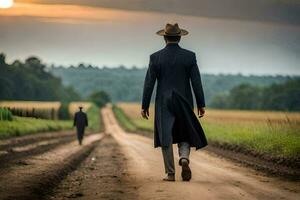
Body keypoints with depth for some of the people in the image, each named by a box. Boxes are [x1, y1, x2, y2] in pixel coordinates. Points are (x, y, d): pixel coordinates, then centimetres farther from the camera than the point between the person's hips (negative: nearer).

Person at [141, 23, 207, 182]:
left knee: (166, 138, 4)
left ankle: (170, 173, 4)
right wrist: (201, 104, 2)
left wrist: (145, 106, 4)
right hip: (184, 103, 1)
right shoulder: (189, 56, -2)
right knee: (184, 136, 13)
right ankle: (184, 158, -16)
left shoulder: (156, 57, -2)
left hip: (163, 103, 0)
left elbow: (149, 83, -2)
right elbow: (196, 82, -3)